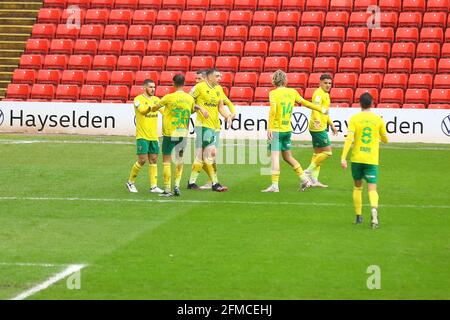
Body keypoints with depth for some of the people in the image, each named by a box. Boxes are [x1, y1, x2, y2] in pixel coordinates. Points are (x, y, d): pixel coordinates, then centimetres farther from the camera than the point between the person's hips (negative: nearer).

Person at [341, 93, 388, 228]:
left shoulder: (354, 119, -3)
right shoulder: (378, 119, 2)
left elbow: (349, 138, -14)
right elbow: (385, 139, 14)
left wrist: (343, 158, -16)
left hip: (357, 158, 0)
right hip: (372, 159, 0)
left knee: (358, 187, 17)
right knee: (372, 188, -5)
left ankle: (358, 216, 19)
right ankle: (374, 209, -33)